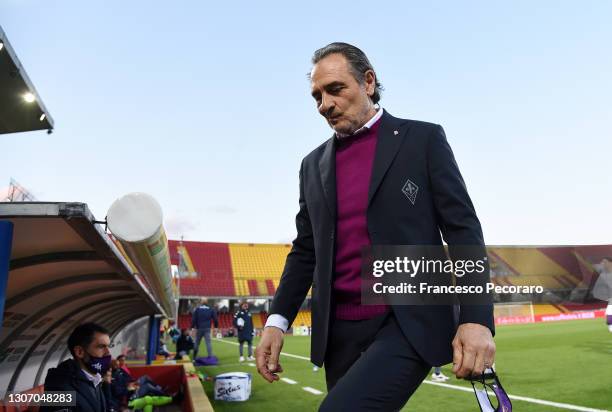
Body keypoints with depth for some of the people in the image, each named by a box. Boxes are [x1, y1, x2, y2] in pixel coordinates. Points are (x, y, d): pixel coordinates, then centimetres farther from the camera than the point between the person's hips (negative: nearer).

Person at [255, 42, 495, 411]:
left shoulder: (423, 139, 2)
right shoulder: (314, 164, 14)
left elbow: (463, 230, -4)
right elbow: (305, 251, 14)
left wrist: (477, 318, -15)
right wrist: (277, 321, 4)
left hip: (411, 324, -5)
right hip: (340, 332, 5)